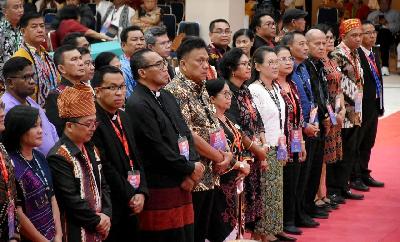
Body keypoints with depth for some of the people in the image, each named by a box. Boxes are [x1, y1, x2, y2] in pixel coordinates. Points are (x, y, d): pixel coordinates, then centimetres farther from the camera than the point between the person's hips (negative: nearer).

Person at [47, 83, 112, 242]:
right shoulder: (59, 157, -16)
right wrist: (97, 221, -11)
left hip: (99, 229, 8)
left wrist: (106, 215, -3)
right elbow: (71, 199, -19)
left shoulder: (91, 150, 11)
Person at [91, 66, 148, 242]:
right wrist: (130, 196, -11)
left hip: (131, 207, 8)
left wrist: (141, 192, -1)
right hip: (110, 207, -8)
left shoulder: (124, 117, 14)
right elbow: (105, 167, -18)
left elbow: (136, 159, 13)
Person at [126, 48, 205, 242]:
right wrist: (190, 169, -7)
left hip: (182, 185, 8)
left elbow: (186, 133, 14)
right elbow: (158, 149, -17)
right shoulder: (137, 105, -13)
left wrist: (192, 169, -1)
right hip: (160, 189, -8)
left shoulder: (167, 97, 15)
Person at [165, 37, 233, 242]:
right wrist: (219, 157, -10)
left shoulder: (202, 90, 13)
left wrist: (226, 153, -1)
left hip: (209, 177, 8)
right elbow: (187, 134, -20)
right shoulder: (176, 91, -14)